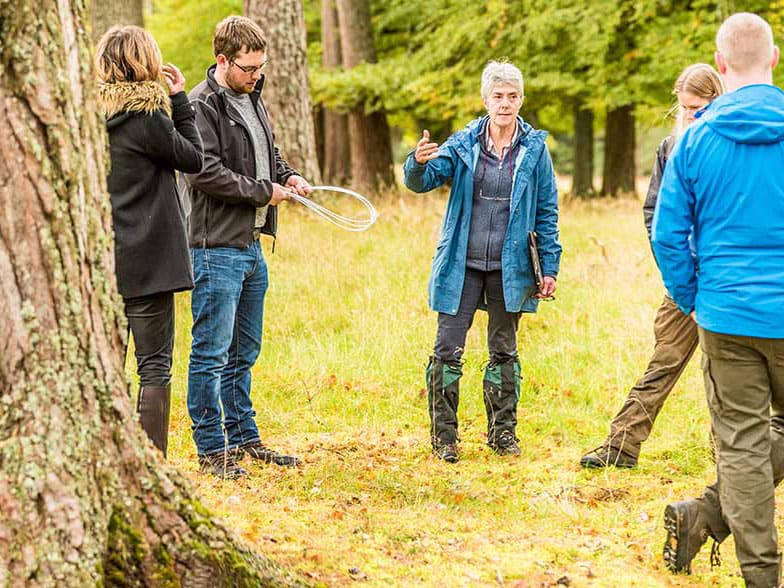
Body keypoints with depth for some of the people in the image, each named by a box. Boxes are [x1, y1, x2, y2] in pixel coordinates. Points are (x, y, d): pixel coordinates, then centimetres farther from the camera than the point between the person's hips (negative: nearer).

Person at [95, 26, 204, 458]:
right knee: (155, 365, -2)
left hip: (102, 259, 7)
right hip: (146, 260, -7)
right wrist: (179, 100, 1)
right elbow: (193, 158, -2)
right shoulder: (147, 118, -14)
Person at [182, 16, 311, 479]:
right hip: (216, 249, -9)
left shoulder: (253, 100, 15)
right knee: (212, 354, -3)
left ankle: (244, 438, 27)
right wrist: (264, 191, -14)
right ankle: (212, 449, 2)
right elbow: (206, 172, -21)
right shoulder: (202, 106, -12)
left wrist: (288, 175, 7)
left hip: (252, 246, 9)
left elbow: (268, 154, 28)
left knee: (244, 353, 17)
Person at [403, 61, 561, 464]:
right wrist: (419, 162, -33)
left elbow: (547, 212, 3)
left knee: (504, 351, 12)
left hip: (510, 267, 0)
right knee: (447, 350, -3)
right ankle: (443, 436, 6)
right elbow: (423, 181, -9)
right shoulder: (463, 144, 0)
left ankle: (503, 432, 22)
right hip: (462, 264, 0)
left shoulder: (534, 148, -1)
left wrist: (549, 265, 0)